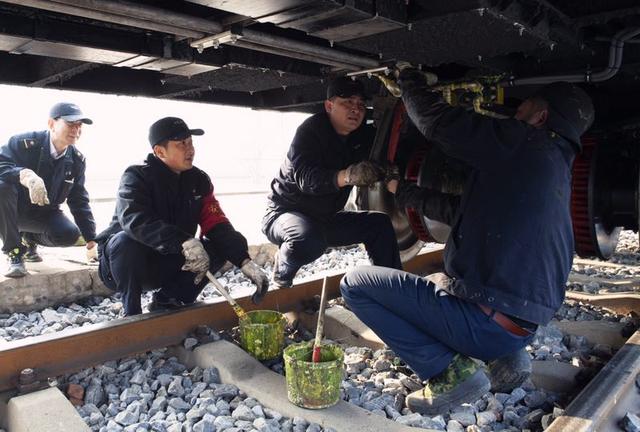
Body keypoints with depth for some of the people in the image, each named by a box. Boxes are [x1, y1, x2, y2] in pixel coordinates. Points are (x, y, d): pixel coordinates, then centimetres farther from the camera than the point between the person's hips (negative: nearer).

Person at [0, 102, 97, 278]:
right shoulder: (25, 143, -20)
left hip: (44, 214, 3)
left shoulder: (77, 160, -7)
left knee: (70, 235, -24)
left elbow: (79, 201, -3)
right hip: (15, 209, -3)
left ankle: (29, 238, 14)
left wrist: (91, 241, -8)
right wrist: (25, 175, -52)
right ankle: (14, 253, -20)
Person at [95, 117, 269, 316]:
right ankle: (131, 313, -15)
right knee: (127, 241, -37)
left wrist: (245, 261, -26)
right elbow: (135, 220, -36)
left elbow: (217, 225, -10)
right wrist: (185, 242, -47)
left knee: (222, 245, -13)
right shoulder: (136, 176, -17)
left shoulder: (199, 180, -3)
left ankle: (167, 299, -2)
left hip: (166, 267, 5)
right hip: (120, 261, -4)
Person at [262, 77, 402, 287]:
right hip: (286, 212, -6)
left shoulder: (364, 136, 2)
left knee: (380, 223, -3)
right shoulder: (311, 130, -19)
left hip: (325, 218, 7)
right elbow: (306, 178, -36)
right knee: (309, 238, -38)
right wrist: (346, 176, -53)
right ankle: (282, 271, -7)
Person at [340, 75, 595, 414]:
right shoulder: (556, 166, 18)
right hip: (526, 326, 10)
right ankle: (504, 356, 14)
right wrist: (400, 189, 29)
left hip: (483, 323, -9)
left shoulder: (524, 143, -10)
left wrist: (408, 76, 9)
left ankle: (450, 371, -9)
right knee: (436, 280, 37)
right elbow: (458, 209, 22)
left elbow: (437, 121, -10)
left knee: (355, 283, -2)